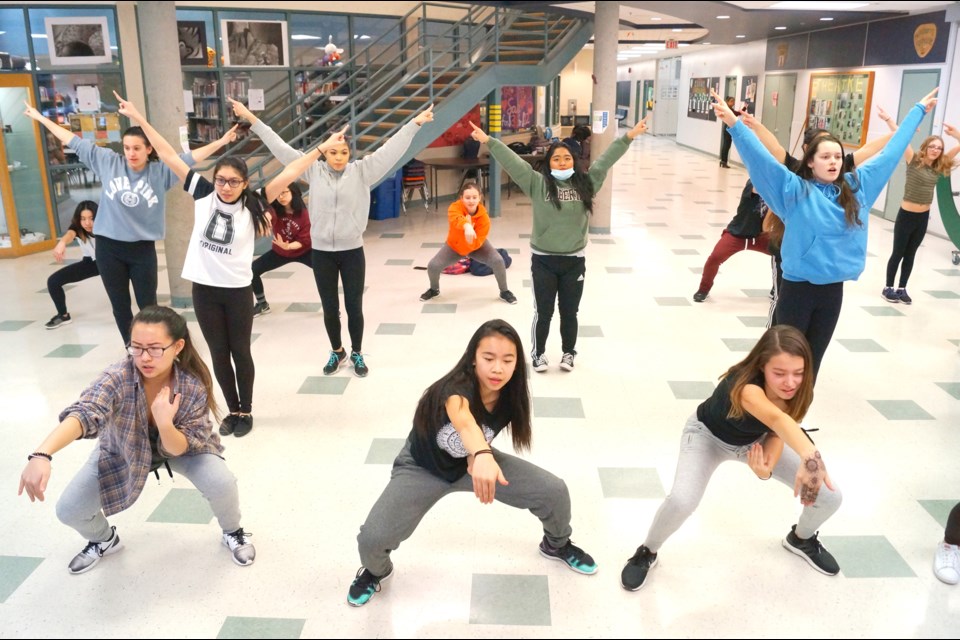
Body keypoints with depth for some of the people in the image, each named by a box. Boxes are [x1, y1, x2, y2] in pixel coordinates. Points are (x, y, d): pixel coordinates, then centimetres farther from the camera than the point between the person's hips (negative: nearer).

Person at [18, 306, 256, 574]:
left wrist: (165, 424, -49)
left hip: (181, 444, -1)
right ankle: (104, 540, 30)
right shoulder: (118, 377, -36)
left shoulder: (194, 387, -32)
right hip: (123, 450, 1)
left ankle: (232, 532, 10)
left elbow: (180, 448, -27)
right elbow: (84, 412, -53)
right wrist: (41, 455, -70)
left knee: (222, 483, -25)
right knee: (69, 510, -7)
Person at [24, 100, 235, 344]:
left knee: (148, 306, 6)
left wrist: (220, 142, -18)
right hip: (108, 247, 2)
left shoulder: (161, 171, -4)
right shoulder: (108, 161, -1)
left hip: (143, 249, -2)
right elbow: (74, 142, 6)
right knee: (120, 306, 12)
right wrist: (40, 118, 11)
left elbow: (190, 158, -9)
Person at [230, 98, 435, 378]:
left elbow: (390, 150, -8)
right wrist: (251, 119, -1)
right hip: (321, 252, 1)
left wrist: (416, 122, -14)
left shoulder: (362, 171, -3)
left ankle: (357, 353, 28)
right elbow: (280, 148, 0)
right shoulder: (313, 170, 0)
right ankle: (337, 351, 34)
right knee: (330, 308, 12)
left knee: (354, 306, 8)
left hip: (352, 251, -1)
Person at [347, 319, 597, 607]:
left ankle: (557, 545, 28)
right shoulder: (457, 388, -37)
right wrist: (483, 455, -80)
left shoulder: (510, 398, -18)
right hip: (424, 467, -4)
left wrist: (478, 458, -18)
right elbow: (463, 420, -61)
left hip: (474, 460, 4)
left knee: (555, 491, -8)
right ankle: (376, 571, 17)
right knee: (372, 538, -23)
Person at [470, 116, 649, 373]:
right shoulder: (537, 183, -3)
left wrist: (629, 137, -1)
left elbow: (606, 159, 3)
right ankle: (538, 353, 25)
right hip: (543, 260, -1)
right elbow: (512, 161, -8)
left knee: (569, 311, 12)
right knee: (543, 312, 8)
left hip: (574, 260, 2)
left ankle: (569, 353, 30)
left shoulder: (586, 183, 2)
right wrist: (488, 141, -13)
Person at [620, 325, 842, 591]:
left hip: (755, 440, 5)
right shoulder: (746, 385, -44)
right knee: (681, 501, -31)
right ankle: (647, 553, 1)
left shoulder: (797, 392, -24)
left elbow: (777, 432, -17)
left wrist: (767, 467, -38)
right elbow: (777, 419, -64)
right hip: (708, 435, -5)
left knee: (829, 497, -3)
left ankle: (801, 539, 32)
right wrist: (810, 457, -82)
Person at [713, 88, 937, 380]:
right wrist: (734, 124, -33)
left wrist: (919, 110, 25)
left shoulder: (857, 186, 5)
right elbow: (761, 158, -20)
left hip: (833, 290, 5)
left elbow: (891, 152, 16)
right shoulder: (795, 190, -9)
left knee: (813, 359, 15)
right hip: (798, 288, -4)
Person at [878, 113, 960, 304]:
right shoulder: (914, 161, -9)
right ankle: (888, 288, 16)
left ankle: (902, 288, 23)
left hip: (923, 217, 5)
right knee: (898, 253, 5)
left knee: (910, 255, 13)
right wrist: (888, 119, -21)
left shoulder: (938, 167, 3)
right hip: (906, 215, -5)